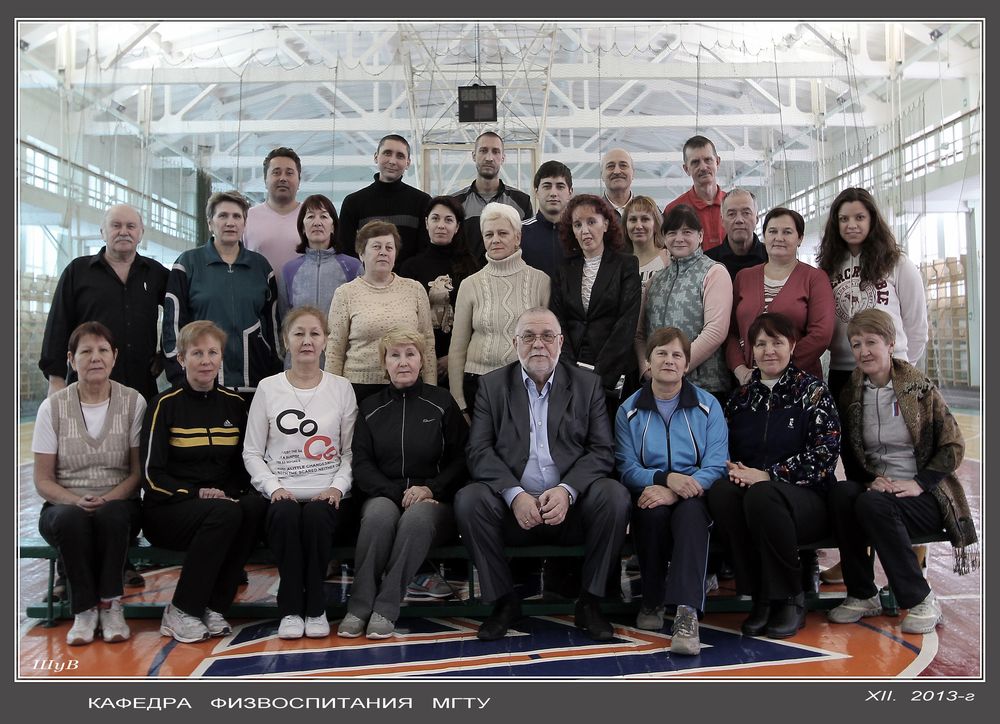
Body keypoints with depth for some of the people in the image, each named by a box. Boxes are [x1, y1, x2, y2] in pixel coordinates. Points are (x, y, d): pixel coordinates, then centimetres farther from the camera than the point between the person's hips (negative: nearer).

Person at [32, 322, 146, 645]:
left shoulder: (133, 403, 1)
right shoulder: (53, 407, 1)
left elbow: (138, 471, 1)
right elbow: (43, 480, 1)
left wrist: (107, 499, -17)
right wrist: (76, 501, -18)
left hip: (118, 506, 0)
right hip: (65, 506, 0)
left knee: (111, 515, -35)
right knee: (72, 519, -35)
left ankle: (110, 606, -18)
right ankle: (84, 611, -18)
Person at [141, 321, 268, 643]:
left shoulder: (234, 403, 11)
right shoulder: (165, 404, -1)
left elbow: (244, 464, 15)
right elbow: (152, 474, -5)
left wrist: (240, 493, -6)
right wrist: (196, 494, -18)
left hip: (226, 503, 4)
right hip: (167, 509, -4)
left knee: (258, 505, -30)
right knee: (226, 513, -34)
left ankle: (213, 607, -20)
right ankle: (180, 612, -20)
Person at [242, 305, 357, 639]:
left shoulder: (341, 388, 10)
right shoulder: (268, 388, 9)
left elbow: (350, 450, 9)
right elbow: (251, 452, 8)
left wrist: (338, 487, -8)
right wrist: (274, 487, -8)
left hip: (327, 497, 0)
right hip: (282, 495, 0)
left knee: (316, 517, -33)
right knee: (286, 515, -34)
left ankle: (315, 608, -15)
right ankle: (290, 609, -17)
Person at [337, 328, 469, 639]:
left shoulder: (442, 402, 8)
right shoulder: (371, 407, 13)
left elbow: (461, 458, 6)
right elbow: (361, 464, 7)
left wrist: (431, 489, -10)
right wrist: (399, 493, -8)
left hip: (433, 500, -1)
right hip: (384, 495, 1)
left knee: (416, 518, -36)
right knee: (379, 515, -34)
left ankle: (385, 609, -30)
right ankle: (359, 606, -28)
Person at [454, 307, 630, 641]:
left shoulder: (587, 384, 9)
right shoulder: (492, 385, 8)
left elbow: (601, 451, 0)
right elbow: (479, 450, -2)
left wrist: (567, 490, -18)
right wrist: (515, 495, -18)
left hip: (570, 507, 0)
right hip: (513, 507, 0)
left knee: (614, 495, -27)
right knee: (468, 499, -27)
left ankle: (589, 602, -8)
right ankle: (503, 601, -7)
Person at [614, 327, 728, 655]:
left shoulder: (707, 406, 7)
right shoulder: (629, 410, 9)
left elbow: (716, 465, -5)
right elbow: (626, 467, -2)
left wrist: (674, 491, -22)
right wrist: (666, 478, -22)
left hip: (694, 495, -1)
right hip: (649, 493, 1)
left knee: (690, 511, -35)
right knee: (653, 512, -34)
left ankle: (686, 614, -43)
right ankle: (652, 600, -12)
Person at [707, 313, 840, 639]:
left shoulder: (812, 391, 2)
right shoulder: (741, 396, 16)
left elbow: (823, 454, -9)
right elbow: (724, 448, 15)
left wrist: (768, 475, -17)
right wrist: (734, 469, -9)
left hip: (807, 499, -4)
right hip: (748, 486, 4)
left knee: (762, 495, -37)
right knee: (720, 492, -31)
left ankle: (791, 599, -15)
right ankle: (761, 598, -18)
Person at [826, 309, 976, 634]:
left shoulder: (919, 387, -4)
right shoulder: (851, 394, 7)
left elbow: (954, 445, -3)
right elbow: (849, 457, 12)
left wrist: (919, 483, -15)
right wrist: (870, 479, -8)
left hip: (923, 497, -4)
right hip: (875, 489, 4)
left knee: (873, 505, -34)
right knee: (841, 493, -29)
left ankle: (921, 601, -15)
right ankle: (862, 595, -15)